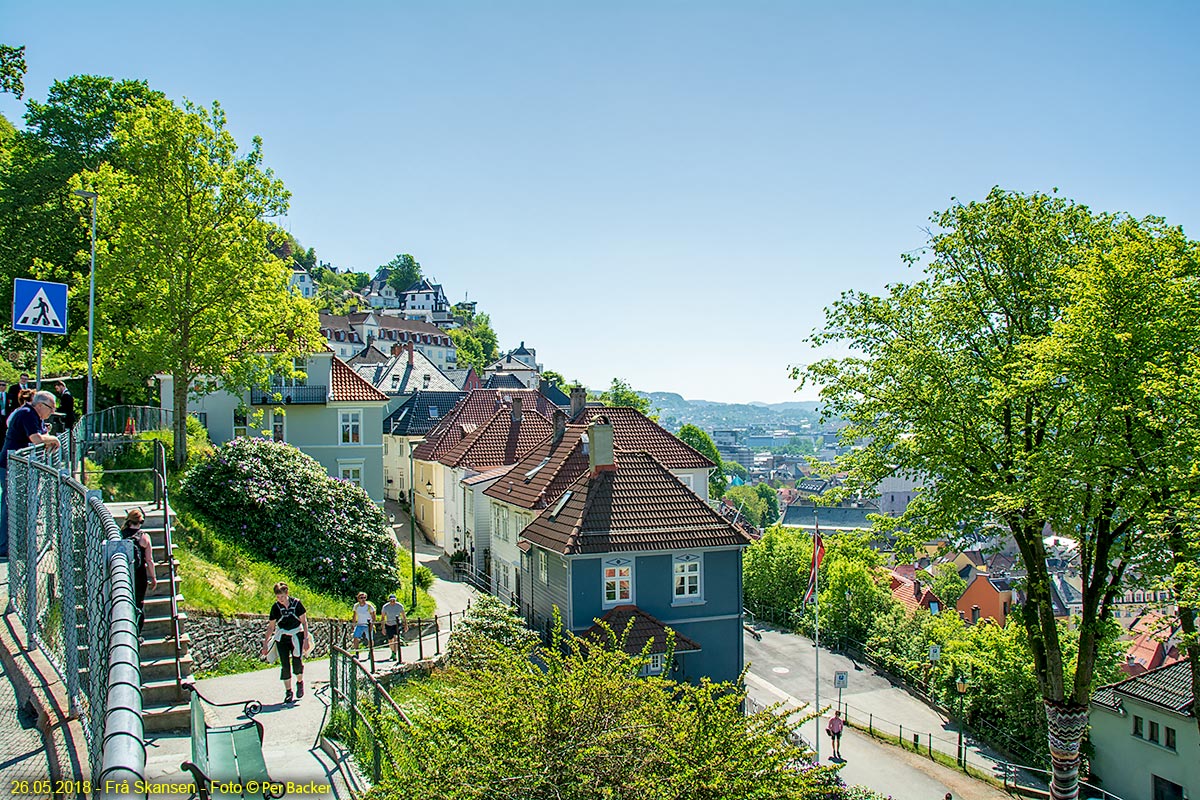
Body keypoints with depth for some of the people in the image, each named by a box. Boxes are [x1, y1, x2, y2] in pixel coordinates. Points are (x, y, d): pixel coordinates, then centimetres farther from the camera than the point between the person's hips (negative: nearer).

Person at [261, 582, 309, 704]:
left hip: (297, 635, -1)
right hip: (282, 637, 1)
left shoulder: (296, 603, -10)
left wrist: (306, 638, -5)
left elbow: (304, 621, -2)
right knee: (285, 665, -2)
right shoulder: (276, 607, -5)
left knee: (297, 662, -10)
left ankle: (300, 682, 20)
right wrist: (266, 643, 5)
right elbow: (271, 626, 4)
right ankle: (288, 691, 9)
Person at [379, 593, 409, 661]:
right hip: (388, 625, 2)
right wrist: (383, 628, -10)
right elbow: (383, 618, -7)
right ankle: (393, 652, 40)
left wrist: (406, 625, 1)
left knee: (396, 638, -21)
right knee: (390, 640, 12)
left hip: (397, 624, -2)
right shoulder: (385, 607, -13)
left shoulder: (399, 606, -11)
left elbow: (403, 616, 0)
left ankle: (395, 655, -23)